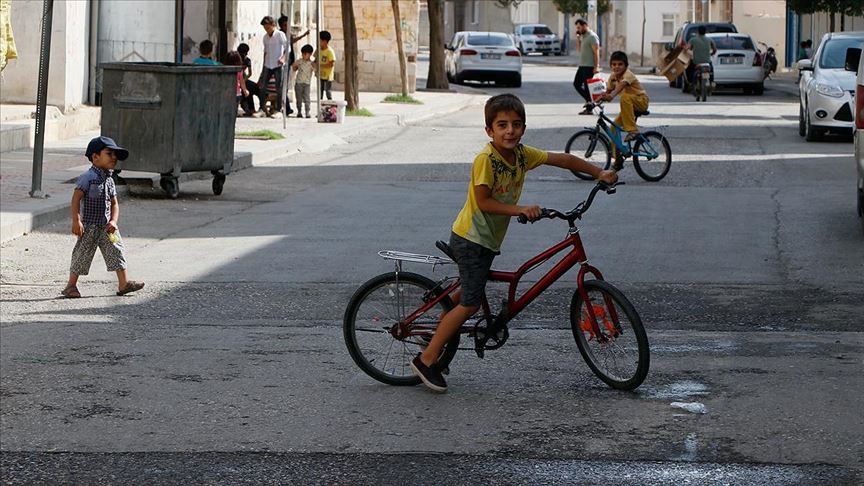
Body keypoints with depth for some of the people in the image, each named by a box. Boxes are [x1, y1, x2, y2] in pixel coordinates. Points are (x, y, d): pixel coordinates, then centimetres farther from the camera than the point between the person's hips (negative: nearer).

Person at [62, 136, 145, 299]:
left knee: (117, 252, 3)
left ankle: (123, 284, 8)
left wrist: (113, 221, -5)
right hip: (89, 226, -7)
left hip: (106, 226, 7)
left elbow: (114, 203, 12)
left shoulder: (109, 180, 10)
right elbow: (76, 198, -19)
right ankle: (71, 286, 12)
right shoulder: (88, 177, -14)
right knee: (82, 255, 1)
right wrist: (76, 221, -24)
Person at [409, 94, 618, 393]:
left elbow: (562, 160, 9)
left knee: (468, 297, 19)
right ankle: (426, 360, -3)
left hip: (487, 239, 8)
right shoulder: (485, 159, -23)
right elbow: (483, 201, -24)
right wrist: (520, 209, -30)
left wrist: (599, 173, 10)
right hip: (471, 239, -8)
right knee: (470, 304, -8)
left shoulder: (522, 154, -1)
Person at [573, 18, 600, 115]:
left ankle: (589, 109, 0)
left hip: (589, 66, -9)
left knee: (587, 86, -5)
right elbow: (579, 49, 20)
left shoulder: (592, 36, -13)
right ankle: (588, 100, 23)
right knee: (576, 83, 12)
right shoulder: (583, 36, 15)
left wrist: (596, 66, -23)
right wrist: (578, 39, 7)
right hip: (582, 65, 9)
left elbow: (596, 52, -17)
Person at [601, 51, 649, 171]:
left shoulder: (628, 74, -22)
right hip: (629, 106, 8)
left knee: (625, 97, -38)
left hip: (641, 101, -8)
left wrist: (611, 96, -60)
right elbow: (608, 91, 1)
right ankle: (618, 159, 9)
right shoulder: (613, 76, 1)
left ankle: (632, 130, -32)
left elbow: (621, 85, -42)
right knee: (614, 127, -3)